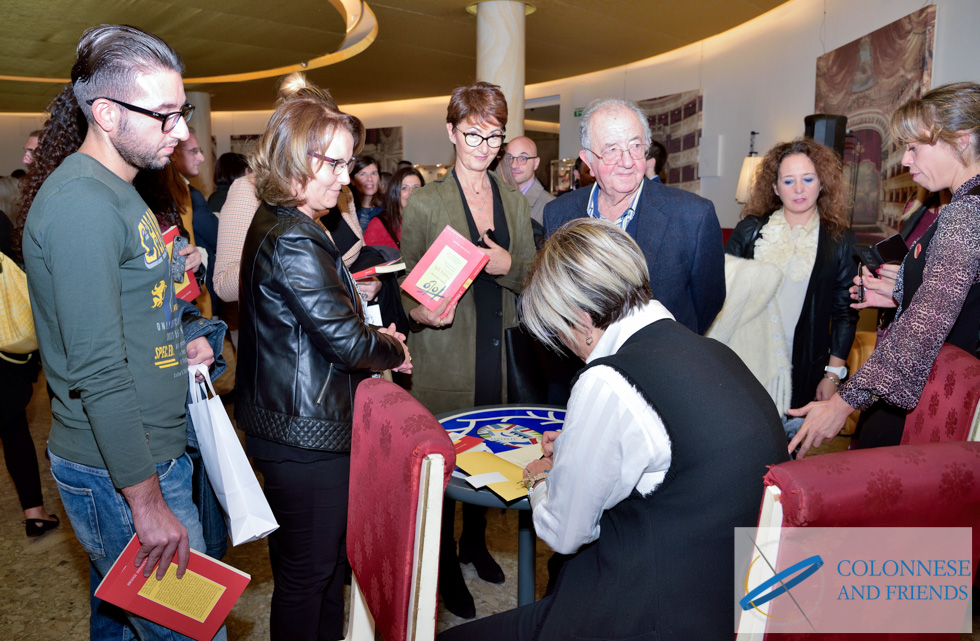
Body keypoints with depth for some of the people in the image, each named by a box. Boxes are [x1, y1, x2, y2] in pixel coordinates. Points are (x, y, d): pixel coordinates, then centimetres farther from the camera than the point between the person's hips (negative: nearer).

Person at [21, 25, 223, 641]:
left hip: (149, 451, 10)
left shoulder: (115, 191, 13)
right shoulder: (81, 203, -20)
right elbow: (98, 373, -24)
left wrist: (176, 347, 6)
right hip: (121, 475, -9)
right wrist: (147, 502, -20)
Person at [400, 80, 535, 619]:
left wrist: (507, 265, -11)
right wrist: (419, 312, -23)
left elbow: (532, 279, 11)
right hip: (445, 358, -4)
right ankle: (446, 566, 24)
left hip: (501, 357, 4)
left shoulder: (515, 202, 10)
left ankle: (475, 541, 37)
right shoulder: (424, 203, -2)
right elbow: (406, 284, -1)